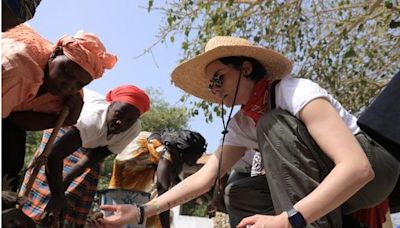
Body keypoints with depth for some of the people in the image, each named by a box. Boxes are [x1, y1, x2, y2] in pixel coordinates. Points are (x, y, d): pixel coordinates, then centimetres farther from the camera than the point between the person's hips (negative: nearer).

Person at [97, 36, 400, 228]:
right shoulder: (240, 125, 1)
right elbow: (203, 178, -2)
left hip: (373, 169, -7)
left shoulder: (295, 92, -22)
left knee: (274, 124, -25)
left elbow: (357, 167, -31)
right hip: (318, 185, 7)